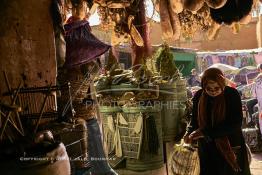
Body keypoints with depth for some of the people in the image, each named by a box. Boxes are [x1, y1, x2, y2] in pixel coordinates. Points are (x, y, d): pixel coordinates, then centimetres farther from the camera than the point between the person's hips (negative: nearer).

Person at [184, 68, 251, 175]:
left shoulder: (232, 95, -14)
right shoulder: (199, 96, -4)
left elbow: (235, 124, -20)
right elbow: (194, 119, 6)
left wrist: (205, 132, -25)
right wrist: (189, 132, -16)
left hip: (230, 148, -2)